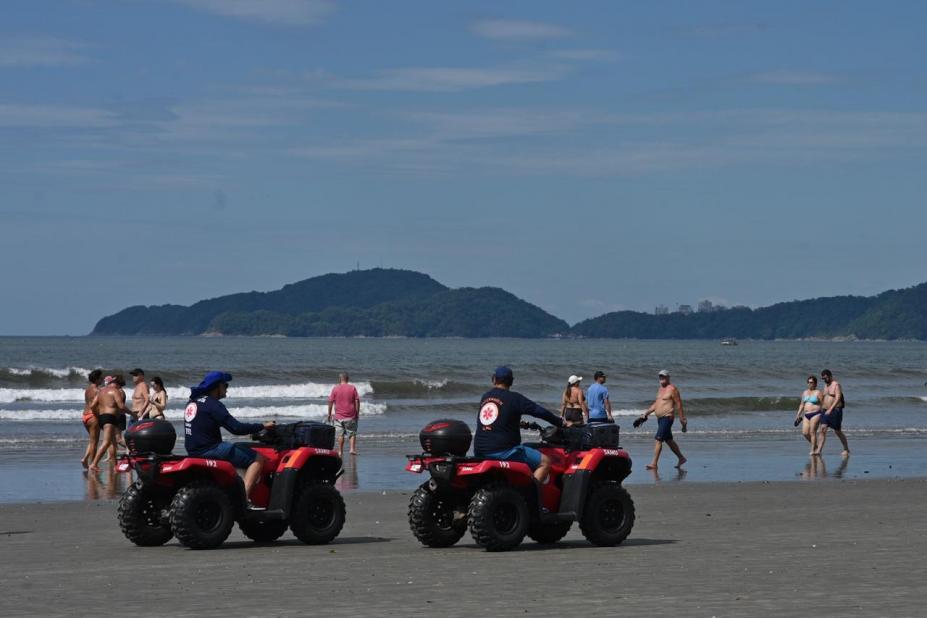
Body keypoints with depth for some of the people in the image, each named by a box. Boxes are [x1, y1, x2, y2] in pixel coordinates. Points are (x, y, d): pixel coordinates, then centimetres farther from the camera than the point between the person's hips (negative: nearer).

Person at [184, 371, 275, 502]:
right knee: (257, 459, -11)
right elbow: (237, 428, -19)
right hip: (208, 450, -10)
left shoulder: (193, 402, 14)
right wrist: (262, 426, -10)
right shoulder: (213, 405, -14)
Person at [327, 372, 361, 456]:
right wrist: (357, 413, 5)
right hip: (350, 415, -1)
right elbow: (357, 401, -3)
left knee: (340, 434, 8)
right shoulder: (352, 388, -2)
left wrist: (329, 414, 9)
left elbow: (330, 402, 0)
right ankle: (352, 448, -8)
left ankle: (340, 451, 7)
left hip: (339, 416, 1)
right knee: (352, 433, 7)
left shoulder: (335, 389, -1)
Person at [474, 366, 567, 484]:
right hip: (502, 451, -7)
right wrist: (562, 423, 5)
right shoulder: (514, 398, -6)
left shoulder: (485, 397, 14)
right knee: (545, 462, -4)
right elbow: (539, 411, -6)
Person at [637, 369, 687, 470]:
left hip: (667, 417, -10)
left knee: (658, 440, -15)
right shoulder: (661, 389, 18)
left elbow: (679, 404, -11)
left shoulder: (672, 389, -9)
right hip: (660, 419, 10)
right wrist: (646, 414, 16)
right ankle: (681, 458, 32)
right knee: (669, 440, 18)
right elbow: (655, 404, 23)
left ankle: (654, 464, -17)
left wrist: (682, 419, -13)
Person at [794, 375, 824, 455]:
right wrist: (798, 415, 15)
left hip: (815, 414, -6)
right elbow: (802, 405, 21)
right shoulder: (804, 392, 17)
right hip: (806, 415, 6)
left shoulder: (818, 393, -3)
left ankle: (813, 450, -7)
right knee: (805, 433, -3)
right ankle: (815, 446, 17)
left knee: (812, 432, -11)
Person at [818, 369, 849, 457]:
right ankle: (819, 450, -15)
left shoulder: (836, 385, -11)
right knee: (823, 429, -8)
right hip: (826, 411, 7)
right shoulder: (826, 385, 14)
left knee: (838, 432, 2)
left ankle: (846, 449, 19)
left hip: (835, 411, -7)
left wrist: (830, 409, -29)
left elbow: (838, 399, -21)